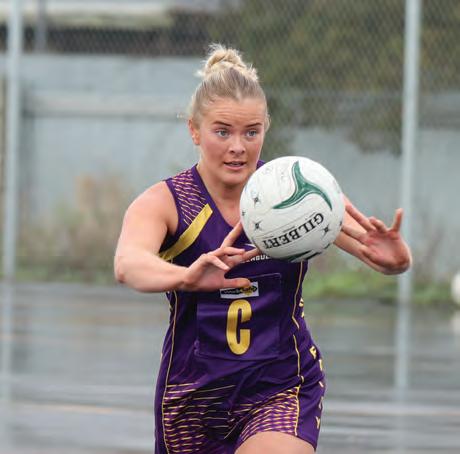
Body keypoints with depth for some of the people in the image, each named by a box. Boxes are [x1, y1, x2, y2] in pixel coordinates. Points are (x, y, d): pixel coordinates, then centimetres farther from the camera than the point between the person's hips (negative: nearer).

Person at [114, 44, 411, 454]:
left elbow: (385, 258, -17)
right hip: (193, 392, 1)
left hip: (282, 389, -1)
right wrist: (187, 277, -55)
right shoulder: (164, 203, -10)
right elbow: (128, 264, -32)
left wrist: (394, 258, -43)